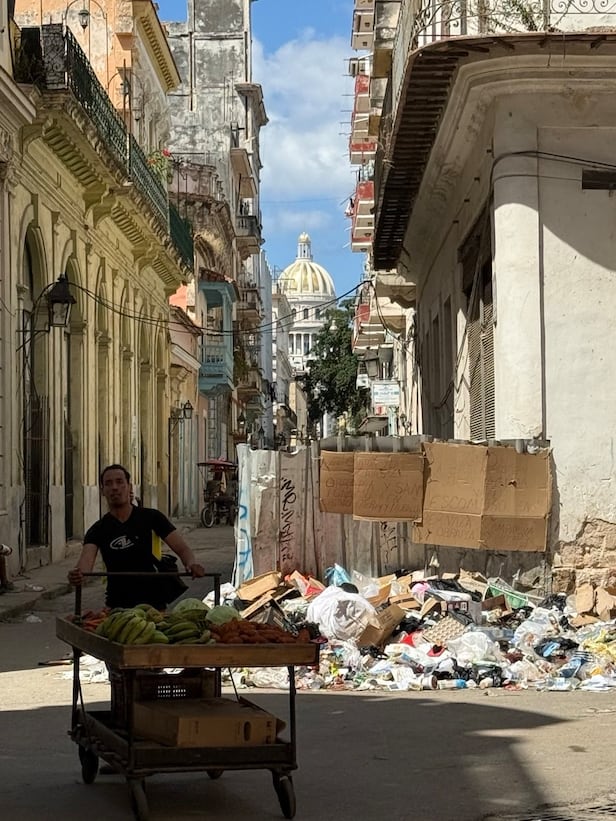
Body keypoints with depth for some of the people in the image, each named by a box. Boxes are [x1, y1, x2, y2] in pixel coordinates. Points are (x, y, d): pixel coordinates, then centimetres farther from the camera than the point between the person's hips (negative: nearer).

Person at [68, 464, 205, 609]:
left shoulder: (151, 517, 1)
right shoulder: (98, 530, 4)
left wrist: (192, 563, -28)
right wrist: (78, 574, -39)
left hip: (153, 603, -1)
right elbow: (87, 558, -15)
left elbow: (182, 549, -5)